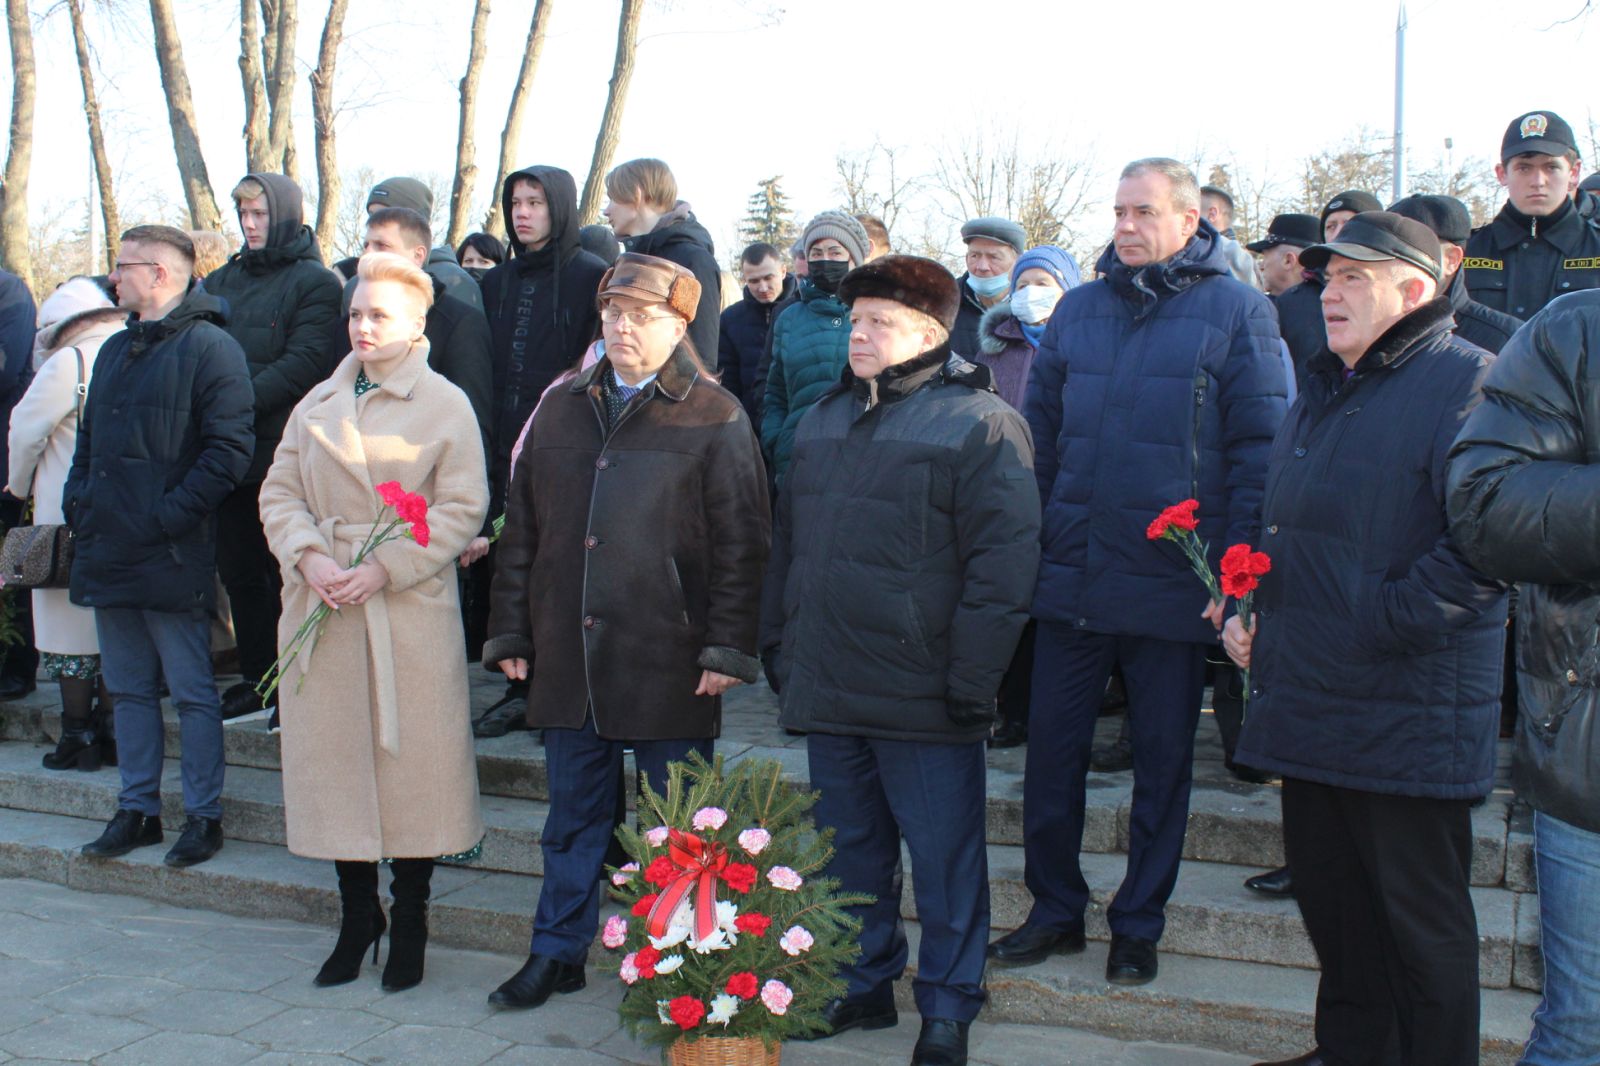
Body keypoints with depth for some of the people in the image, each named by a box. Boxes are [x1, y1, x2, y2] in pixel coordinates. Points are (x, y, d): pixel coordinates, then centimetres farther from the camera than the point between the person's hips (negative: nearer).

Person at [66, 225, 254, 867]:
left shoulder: (209, 348, -9)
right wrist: (79, 505, 8)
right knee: (128, 689, 14)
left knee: (192, 692, 1)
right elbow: (88, 441, 24)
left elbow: (229, 452, -16)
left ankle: (204, 816, 10)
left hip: (171, 560, -8)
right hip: (108, 554, 8)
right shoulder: (116, 351, 17)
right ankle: (137, 809, 23)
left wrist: (165, 518, -19)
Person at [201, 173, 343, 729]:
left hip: (281, 449, -6)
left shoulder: (315, 282, -3)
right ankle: (257, 683, 22)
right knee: (239, 572, 11)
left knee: (286, 572, 1)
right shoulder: (223, 280, 17)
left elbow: (304, 363, -14)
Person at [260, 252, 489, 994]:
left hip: (409, 607, -4)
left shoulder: (445, 405, -1)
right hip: (321, 603, 4)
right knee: (335, 758, 8)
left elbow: (462, 508, -7)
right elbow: (279, 491, 10)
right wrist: (308, 557, -9)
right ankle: (356, 916, 24)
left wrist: (384, 569, -16)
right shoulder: (318, 403, 12)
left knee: (411, 760, 1)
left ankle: (409, 921, 17)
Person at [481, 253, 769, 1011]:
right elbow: (522, 529, 13)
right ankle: (558, 952, 29)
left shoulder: (714, 417, -2)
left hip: (669, 662, -4)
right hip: (568, 657, 4)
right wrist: (511, 633, 9)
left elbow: (741, 544, -6)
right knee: (575, 814, 15)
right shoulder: (561, 409, 12)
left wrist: (727, 647, -12)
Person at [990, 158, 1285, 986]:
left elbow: (1260, 447, -6)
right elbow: (1038, 432, 12)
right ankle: (1056, 909, 26)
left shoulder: (1235, 311, -3)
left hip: (1174, 586, -3)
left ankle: (1138, 925, 25)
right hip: (1070, 576, 4)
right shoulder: (1078, 310, 9)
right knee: (1051, 748, 9)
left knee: (1163, 759, 9)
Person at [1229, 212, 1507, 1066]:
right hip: (1309, 700, 9)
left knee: (1422, 920, 5)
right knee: (1328, 897, 18)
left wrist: (1377, 625, -21)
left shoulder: (1467, 382, -12)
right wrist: (1247, 610, 10)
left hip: (1407, 716, -8)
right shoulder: (1324, 393, 16)